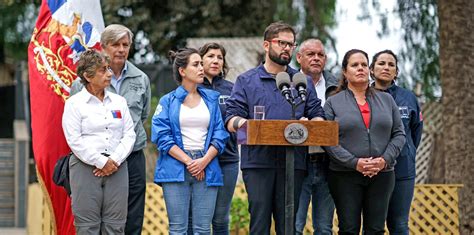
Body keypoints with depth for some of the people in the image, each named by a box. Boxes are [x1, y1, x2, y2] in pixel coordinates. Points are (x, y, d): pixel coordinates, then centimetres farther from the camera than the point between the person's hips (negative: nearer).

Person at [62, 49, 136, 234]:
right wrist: (102, 162, -12)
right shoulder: (74, 103, 0)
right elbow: (75, 140, -8)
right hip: (86, 167, -4)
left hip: (116, 167, 4)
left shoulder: (119, 101, 13)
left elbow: (129, 134, 7)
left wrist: (114, 161, -7)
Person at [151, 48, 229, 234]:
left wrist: (204, 160, -8)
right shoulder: (168, 101, 6)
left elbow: (220, 135, 8)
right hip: (176, 168, -2)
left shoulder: (211, 99, 15)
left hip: (206, 168, 2)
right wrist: (188, 162, -11)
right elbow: (162, 137, -3)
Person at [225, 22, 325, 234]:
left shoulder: (304, 82, 17)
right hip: (258, 161, -2)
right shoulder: (246, 81, 10)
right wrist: (240, 123, -22)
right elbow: (231, 118, 2)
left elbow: (317, 114, 13)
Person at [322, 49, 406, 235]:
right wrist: (354, 162, -16)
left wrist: (385, 159, -9)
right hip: (345, 176, -2)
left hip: (382, 175, 2)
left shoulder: (386, 100, 13)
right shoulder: (333, 102, 4)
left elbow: (399, 134, 8)